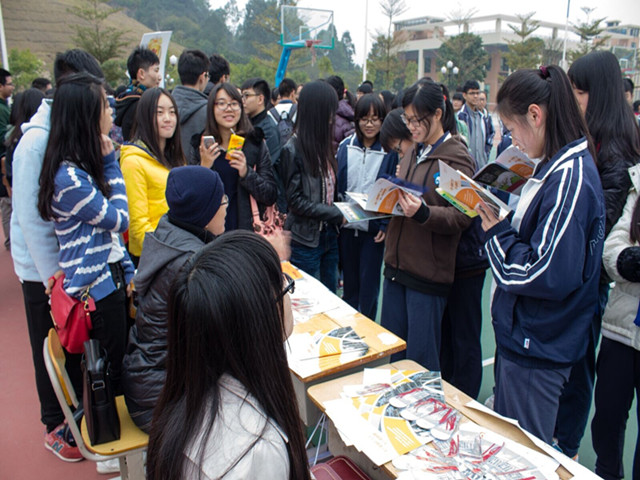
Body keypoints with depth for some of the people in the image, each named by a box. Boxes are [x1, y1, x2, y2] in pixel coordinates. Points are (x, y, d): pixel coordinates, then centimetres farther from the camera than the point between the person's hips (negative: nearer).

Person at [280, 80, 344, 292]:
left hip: (329, 235, 7)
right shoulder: (293, 149, -13)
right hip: (305, 239, -7)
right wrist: (336, 214, -17)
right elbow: (296, 200, -16)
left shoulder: (323, 144, 7)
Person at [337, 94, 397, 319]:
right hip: (346, 226, 3)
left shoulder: (390, 150, -6)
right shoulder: (345, 146, 3)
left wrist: (386, 225, -11)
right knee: (349, 282, 14)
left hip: (374, 228, -3)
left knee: (368, 283, 6)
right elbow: (336, 184, 7)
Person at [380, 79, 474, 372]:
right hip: (397, 263, 8)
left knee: (421, 358, 4)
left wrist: (422, 213, -31)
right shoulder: (414, 155, 14)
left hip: (428, 271, -7)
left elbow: (461, 217, -17)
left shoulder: (457, 158, -10)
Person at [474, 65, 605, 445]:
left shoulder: (569, 178, -24)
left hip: (538, 349, -9)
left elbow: (550, 275, -27)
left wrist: (497, 232, -15)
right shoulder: (559, 166, 7)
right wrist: (501, 223, 0)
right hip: (524, 336, 9)